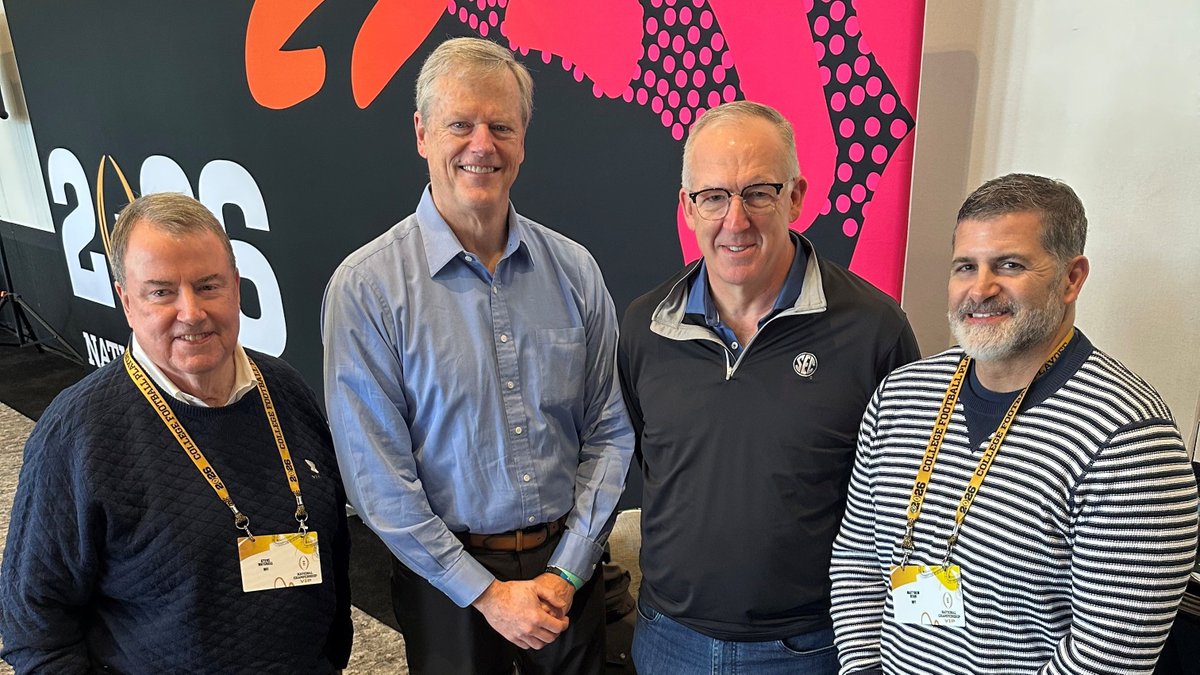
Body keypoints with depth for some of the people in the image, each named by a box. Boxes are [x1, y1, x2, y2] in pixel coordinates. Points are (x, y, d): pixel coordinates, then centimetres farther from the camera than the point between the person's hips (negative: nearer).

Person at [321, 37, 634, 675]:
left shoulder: (575, 271, -3)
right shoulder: (365, 287, -13)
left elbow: (609, 434, 0)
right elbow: (377, 476, -12)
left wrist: (565, 571, -7)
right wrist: (486, 592, -11)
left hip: (566, 567, 3)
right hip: (447, 579, -2)